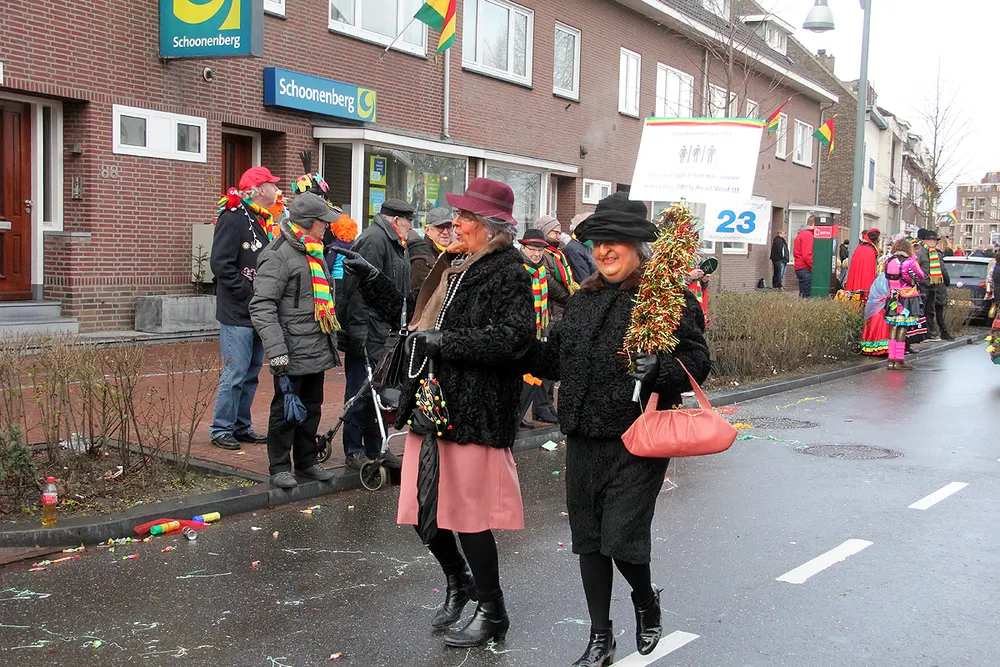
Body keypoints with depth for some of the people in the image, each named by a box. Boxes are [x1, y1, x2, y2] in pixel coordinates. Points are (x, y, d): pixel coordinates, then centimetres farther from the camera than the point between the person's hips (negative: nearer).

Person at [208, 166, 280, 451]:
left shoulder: (266, 220, 16)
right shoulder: (233, 218, -11)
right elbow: (221, 264, -18)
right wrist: (250, 294, -18)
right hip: (237, 313, -9)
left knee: (252, 372, 13)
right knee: (235, 373, -5)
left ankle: (242, 426, 23)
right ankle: (221, 430, 6)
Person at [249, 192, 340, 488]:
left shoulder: (315, 253, 15)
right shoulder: (278, 255, -14)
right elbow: (262, 308, -19)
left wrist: (331, 341, 24)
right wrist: (276, 351, -24)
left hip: (318, 350, 9)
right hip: (293, 352, -8)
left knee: (311, 407, 16)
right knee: (286, 408, 2)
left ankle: (307, 460, 29)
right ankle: (279, 467, 14)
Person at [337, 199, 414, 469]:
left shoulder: (391, 243, 19)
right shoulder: (374, 239, -14)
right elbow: (361, 288, -22)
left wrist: (398, 328, 20)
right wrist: (359, 332, -24)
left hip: (382, 334, 10)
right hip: (367, 334, -10)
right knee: (361, 392, -2)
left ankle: (375, 449, 24)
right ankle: (354, 451, 7)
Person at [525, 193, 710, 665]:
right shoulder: (582, 300, 13)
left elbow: (696, 360, -13)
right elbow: (556, 360, 18)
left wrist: (658, 368, -30)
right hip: (583, 440, 7)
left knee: (621, 541, -6)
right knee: (588, 539, 12)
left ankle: (646, 600, 29)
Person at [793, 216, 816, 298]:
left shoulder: (801, 234, 19)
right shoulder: (808, 235, -11)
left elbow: (796, 253, 23)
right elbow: (807, 255, -20)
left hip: (799, 268, 10)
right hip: (806, 269, -10)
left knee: (802, 294, 12)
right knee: (808, 295, -11)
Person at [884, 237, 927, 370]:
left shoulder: (889, 262, 4)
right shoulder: (909, 262, -11)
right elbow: (921, 276, 2)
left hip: (893, 298, 5)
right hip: (907, 299, -5)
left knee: (893, 328, 10)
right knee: (902, 329, -2)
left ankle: (891, 359, 9)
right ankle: (899, 361, -1)